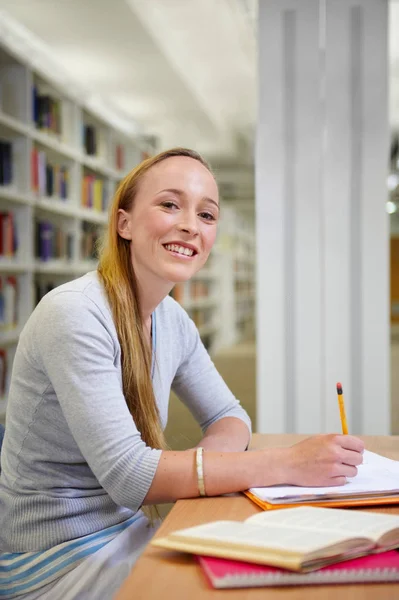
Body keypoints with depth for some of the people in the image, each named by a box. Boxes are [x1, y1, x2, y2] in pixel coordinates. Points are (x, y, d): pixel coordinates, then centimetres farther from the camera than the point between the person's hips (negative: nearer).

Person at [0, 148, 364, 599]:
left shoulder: (172, 321, 1)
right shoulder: (74, 315, -24)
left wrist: (209, 458, -15)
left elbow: (228, 416, 10)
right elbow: (126, 473, -28)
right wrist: (287, 463, -29)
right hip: (53, 560, -7)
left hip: (125, 529, 7)